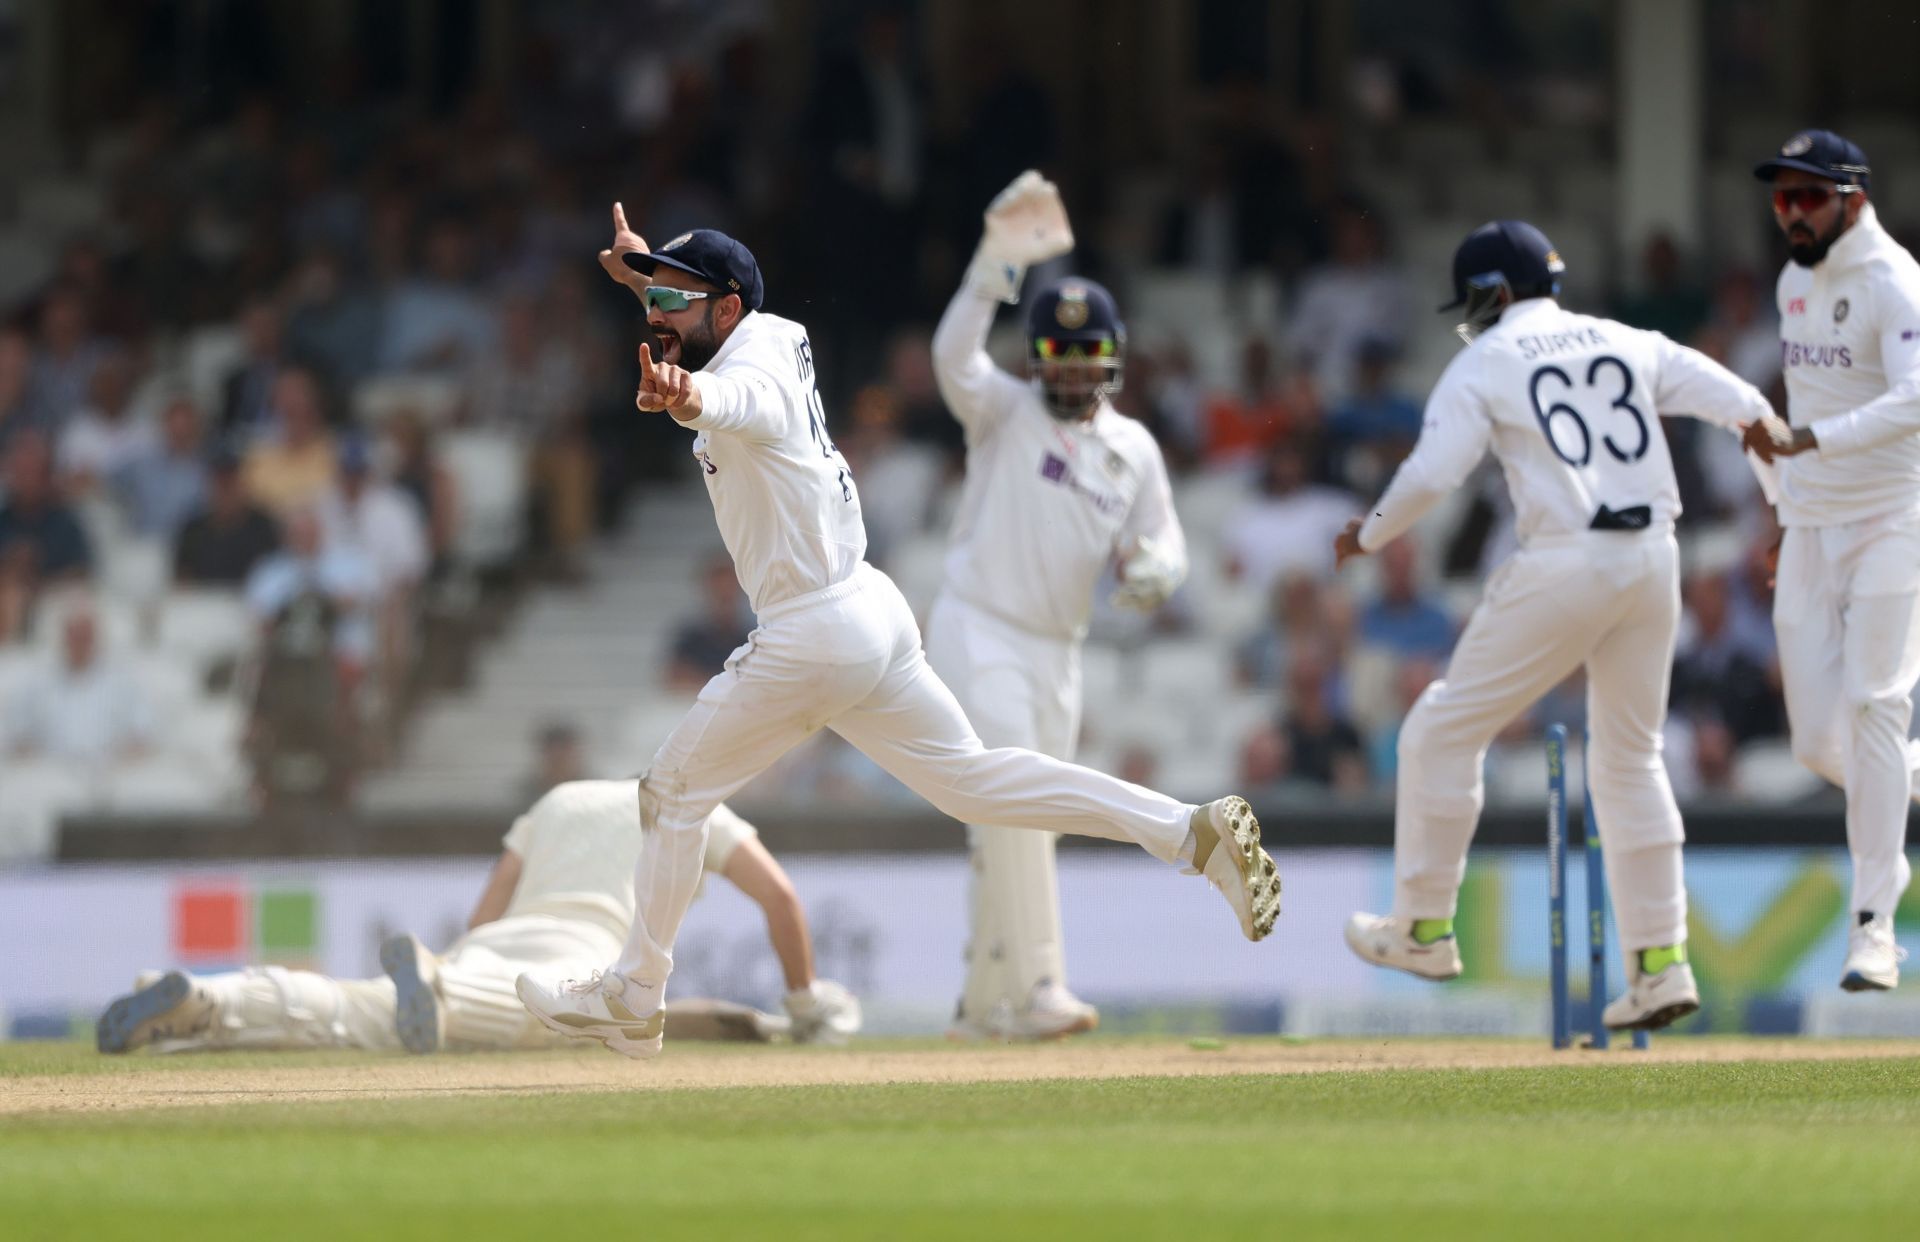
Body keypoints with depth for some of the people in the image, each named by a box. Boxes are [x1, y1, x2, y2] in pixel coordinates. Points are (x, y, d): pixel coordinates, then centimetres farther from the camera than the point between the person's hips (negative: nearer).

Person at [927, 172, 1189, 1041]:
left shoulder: (1133, 448, 12)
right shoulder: (1006, 413, -2)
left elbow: (1166, 550, 12)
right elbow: (955, 357, -23)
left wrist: (1151, 571, -14)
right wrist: (997, 264, -35)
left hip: (1055, 651, 6)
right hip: (976, 634, -6)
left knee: (1020, 828, 9)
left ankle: (984, 1002, 18)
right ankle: (1033, 985, -24)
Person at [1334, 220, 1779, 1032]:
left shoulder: (1486, 363, 2)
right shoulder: (1631, 346, 15)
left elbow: (1432, 472, -8)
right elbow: (1744, 404, 9)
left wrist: (1370, 536, 8)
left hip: (1566, 561, -6)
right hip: (1654, 557, 6)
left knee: (1445, 731, 9)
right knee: (1630, 758, 16)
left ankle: (1425, 929, 12)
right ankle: (1660, 962, 11)